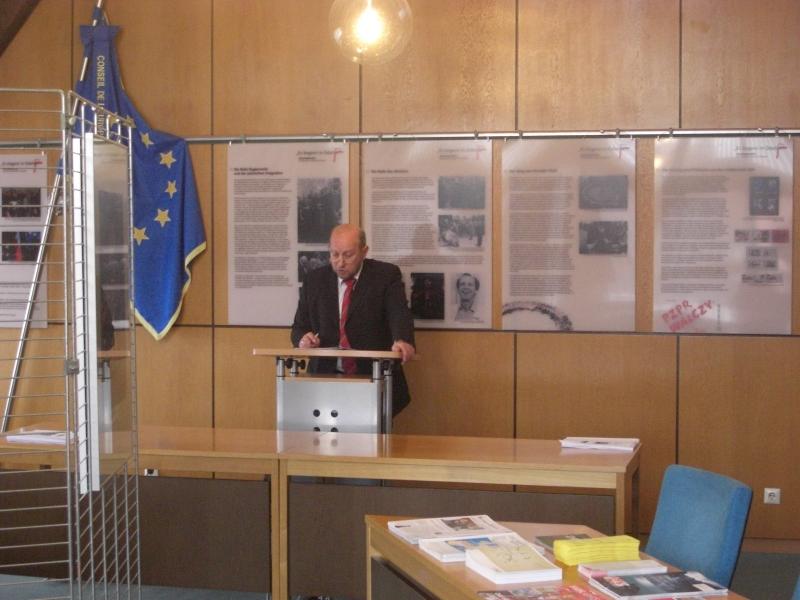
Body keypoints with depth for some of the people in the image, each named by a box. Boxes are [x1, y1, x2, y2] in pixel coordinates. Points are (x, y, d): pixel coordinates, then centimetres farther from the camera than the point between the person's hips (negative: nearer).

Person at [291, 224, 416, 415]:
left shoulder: (386, 275, 3)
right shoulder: (314, 280, 12)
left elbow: (399, 313, -12)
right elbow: (299, 327, 16)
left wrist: (402, 341, -33)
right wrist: (303, 339, -8)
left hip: (374, 379, -2)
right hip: (325, 379, 2)